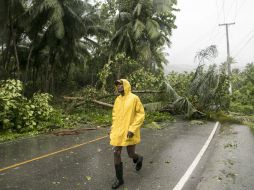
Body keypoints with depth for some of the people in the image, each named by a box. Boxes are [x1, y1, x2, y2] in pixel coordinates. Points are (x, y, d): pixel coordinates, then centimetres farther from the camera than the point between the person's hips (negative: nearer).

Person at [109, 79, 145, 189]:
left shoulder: (134, 98, -10)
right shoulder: (117, 99, 8)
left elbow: (141, 114, -12)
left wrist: (132, 129, -18)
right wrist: (113, 128, 11)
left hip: (129, 132, -5)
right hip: (117, 132, 5)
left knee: (131, 154, 7)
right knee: (116, 154, 3)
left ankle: (139, 159, 45)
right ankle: (119, 179, 19)